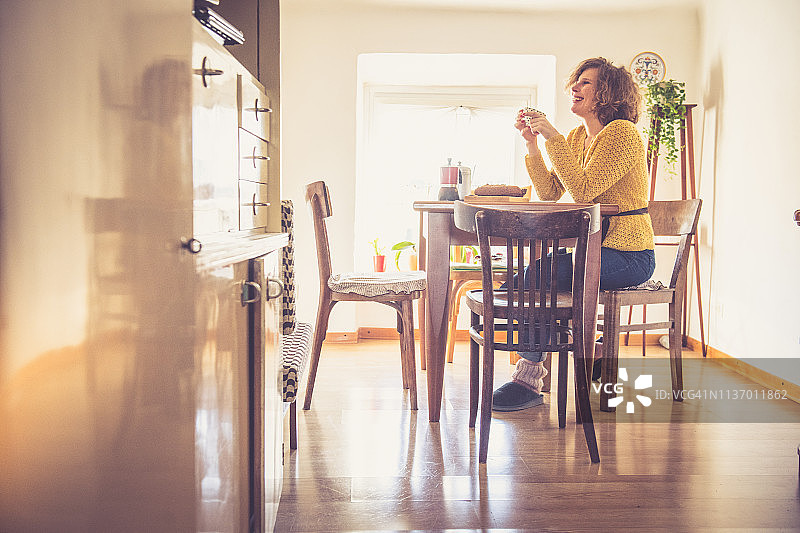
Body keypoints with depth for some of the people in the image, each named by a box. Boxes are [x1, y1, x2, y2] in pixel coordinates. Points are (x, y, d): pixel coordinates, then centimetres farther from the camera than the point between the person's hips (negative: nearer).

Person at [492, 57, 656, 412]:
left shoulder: (622, 133, -12)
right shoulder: (577, 137, 14)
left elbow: (582, 190, -23)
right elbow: (549, 192, 6)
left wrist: (552, 136, -21)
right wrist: (532, 143, -2)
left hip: (628, 256, -8)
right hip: (595, 246, 8)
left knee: (536, 277, -22)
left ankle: (529, 378, -9)